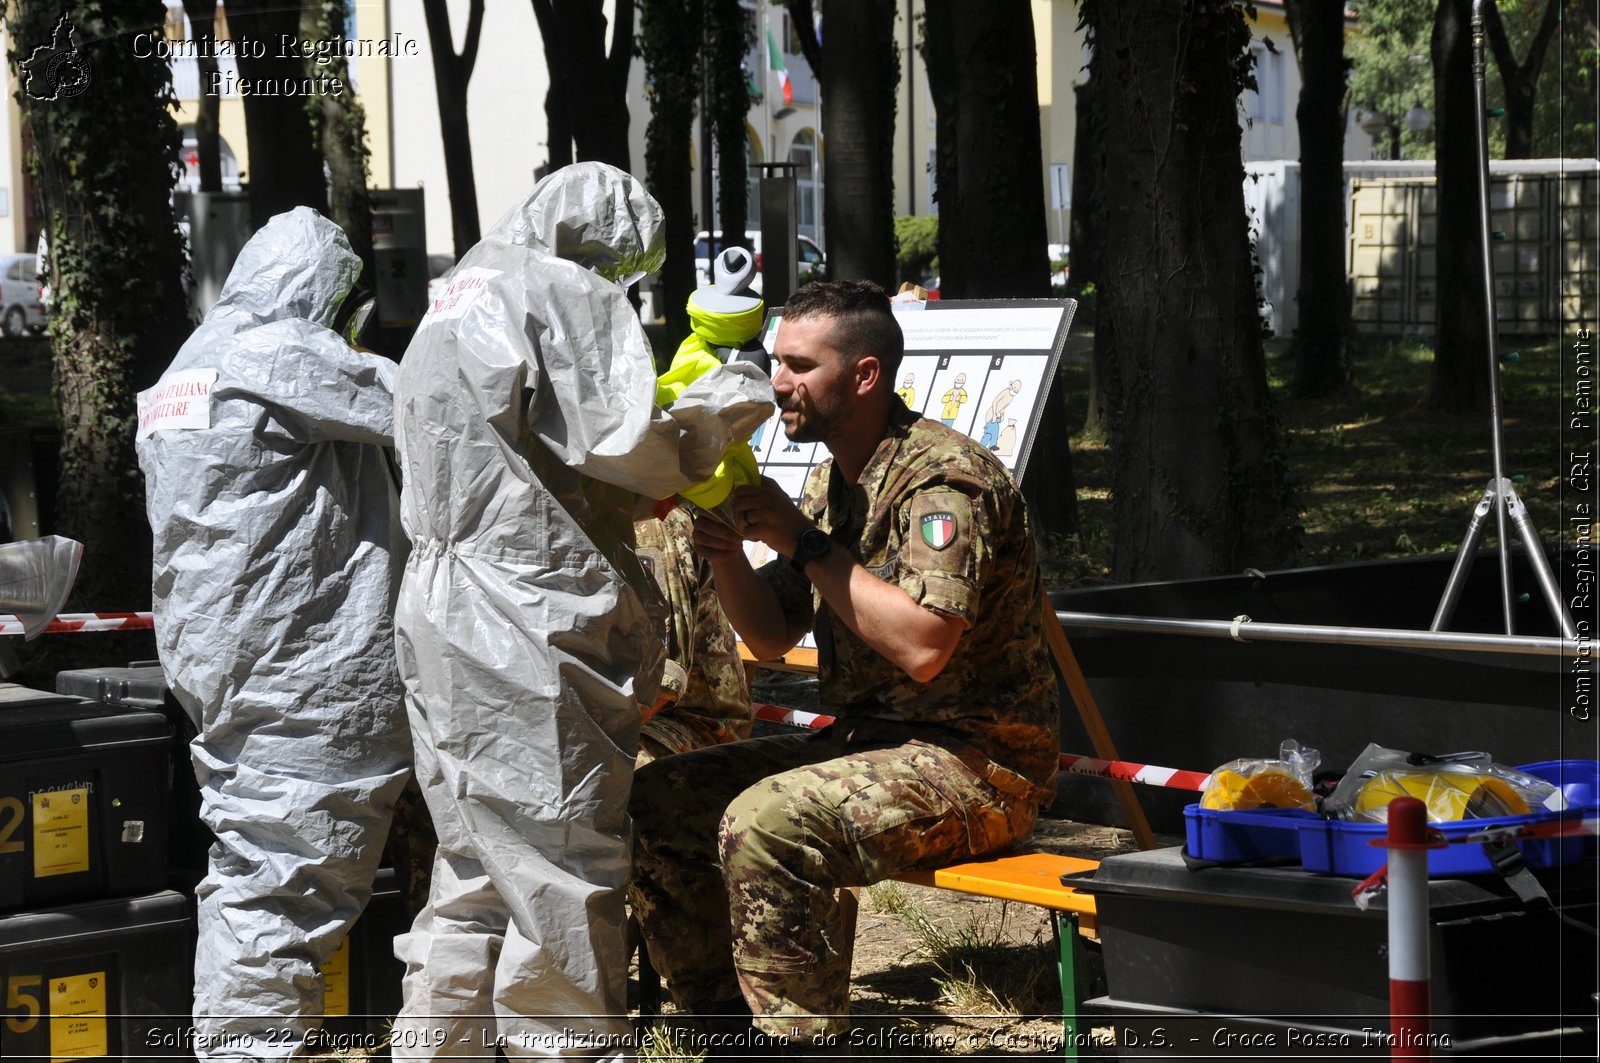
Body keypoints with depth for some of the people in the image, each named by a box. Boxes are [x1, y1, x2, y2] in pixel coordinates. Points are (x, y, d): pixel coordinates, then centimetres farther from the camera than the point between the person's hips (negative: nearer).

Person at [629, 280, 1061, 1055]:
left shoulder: (943, 478, -16)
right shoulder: (833, 479, 12)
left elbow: (923, 647, -28)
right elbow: (772, 636, 15)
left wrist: (804, 543, -21)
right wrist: (727, 554, -5)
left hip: (977, 762, -9)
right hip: (865, 741, 9)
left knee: (765, 824, -32)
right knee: (656, 802, 0)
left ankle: (806, 1045, -22)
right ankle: (730, 1030, 5)